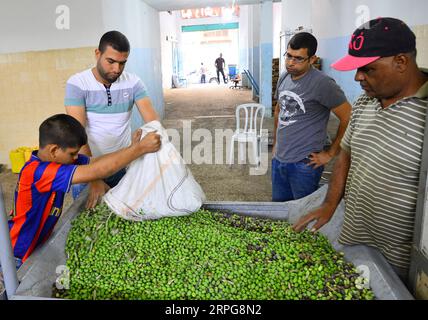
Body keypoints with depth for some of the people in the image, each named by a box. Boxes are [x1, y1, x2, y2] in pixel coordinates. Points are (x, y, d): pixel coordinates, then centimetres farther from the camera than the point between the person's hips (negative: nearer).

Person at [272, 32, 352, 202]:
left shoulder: (322, 83, -17)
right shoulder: (283, 78, 6)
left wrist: (330, 153, -11)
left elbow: (348, 119, -16)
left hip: (304, 164, -7)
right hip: (278, 159, 7)